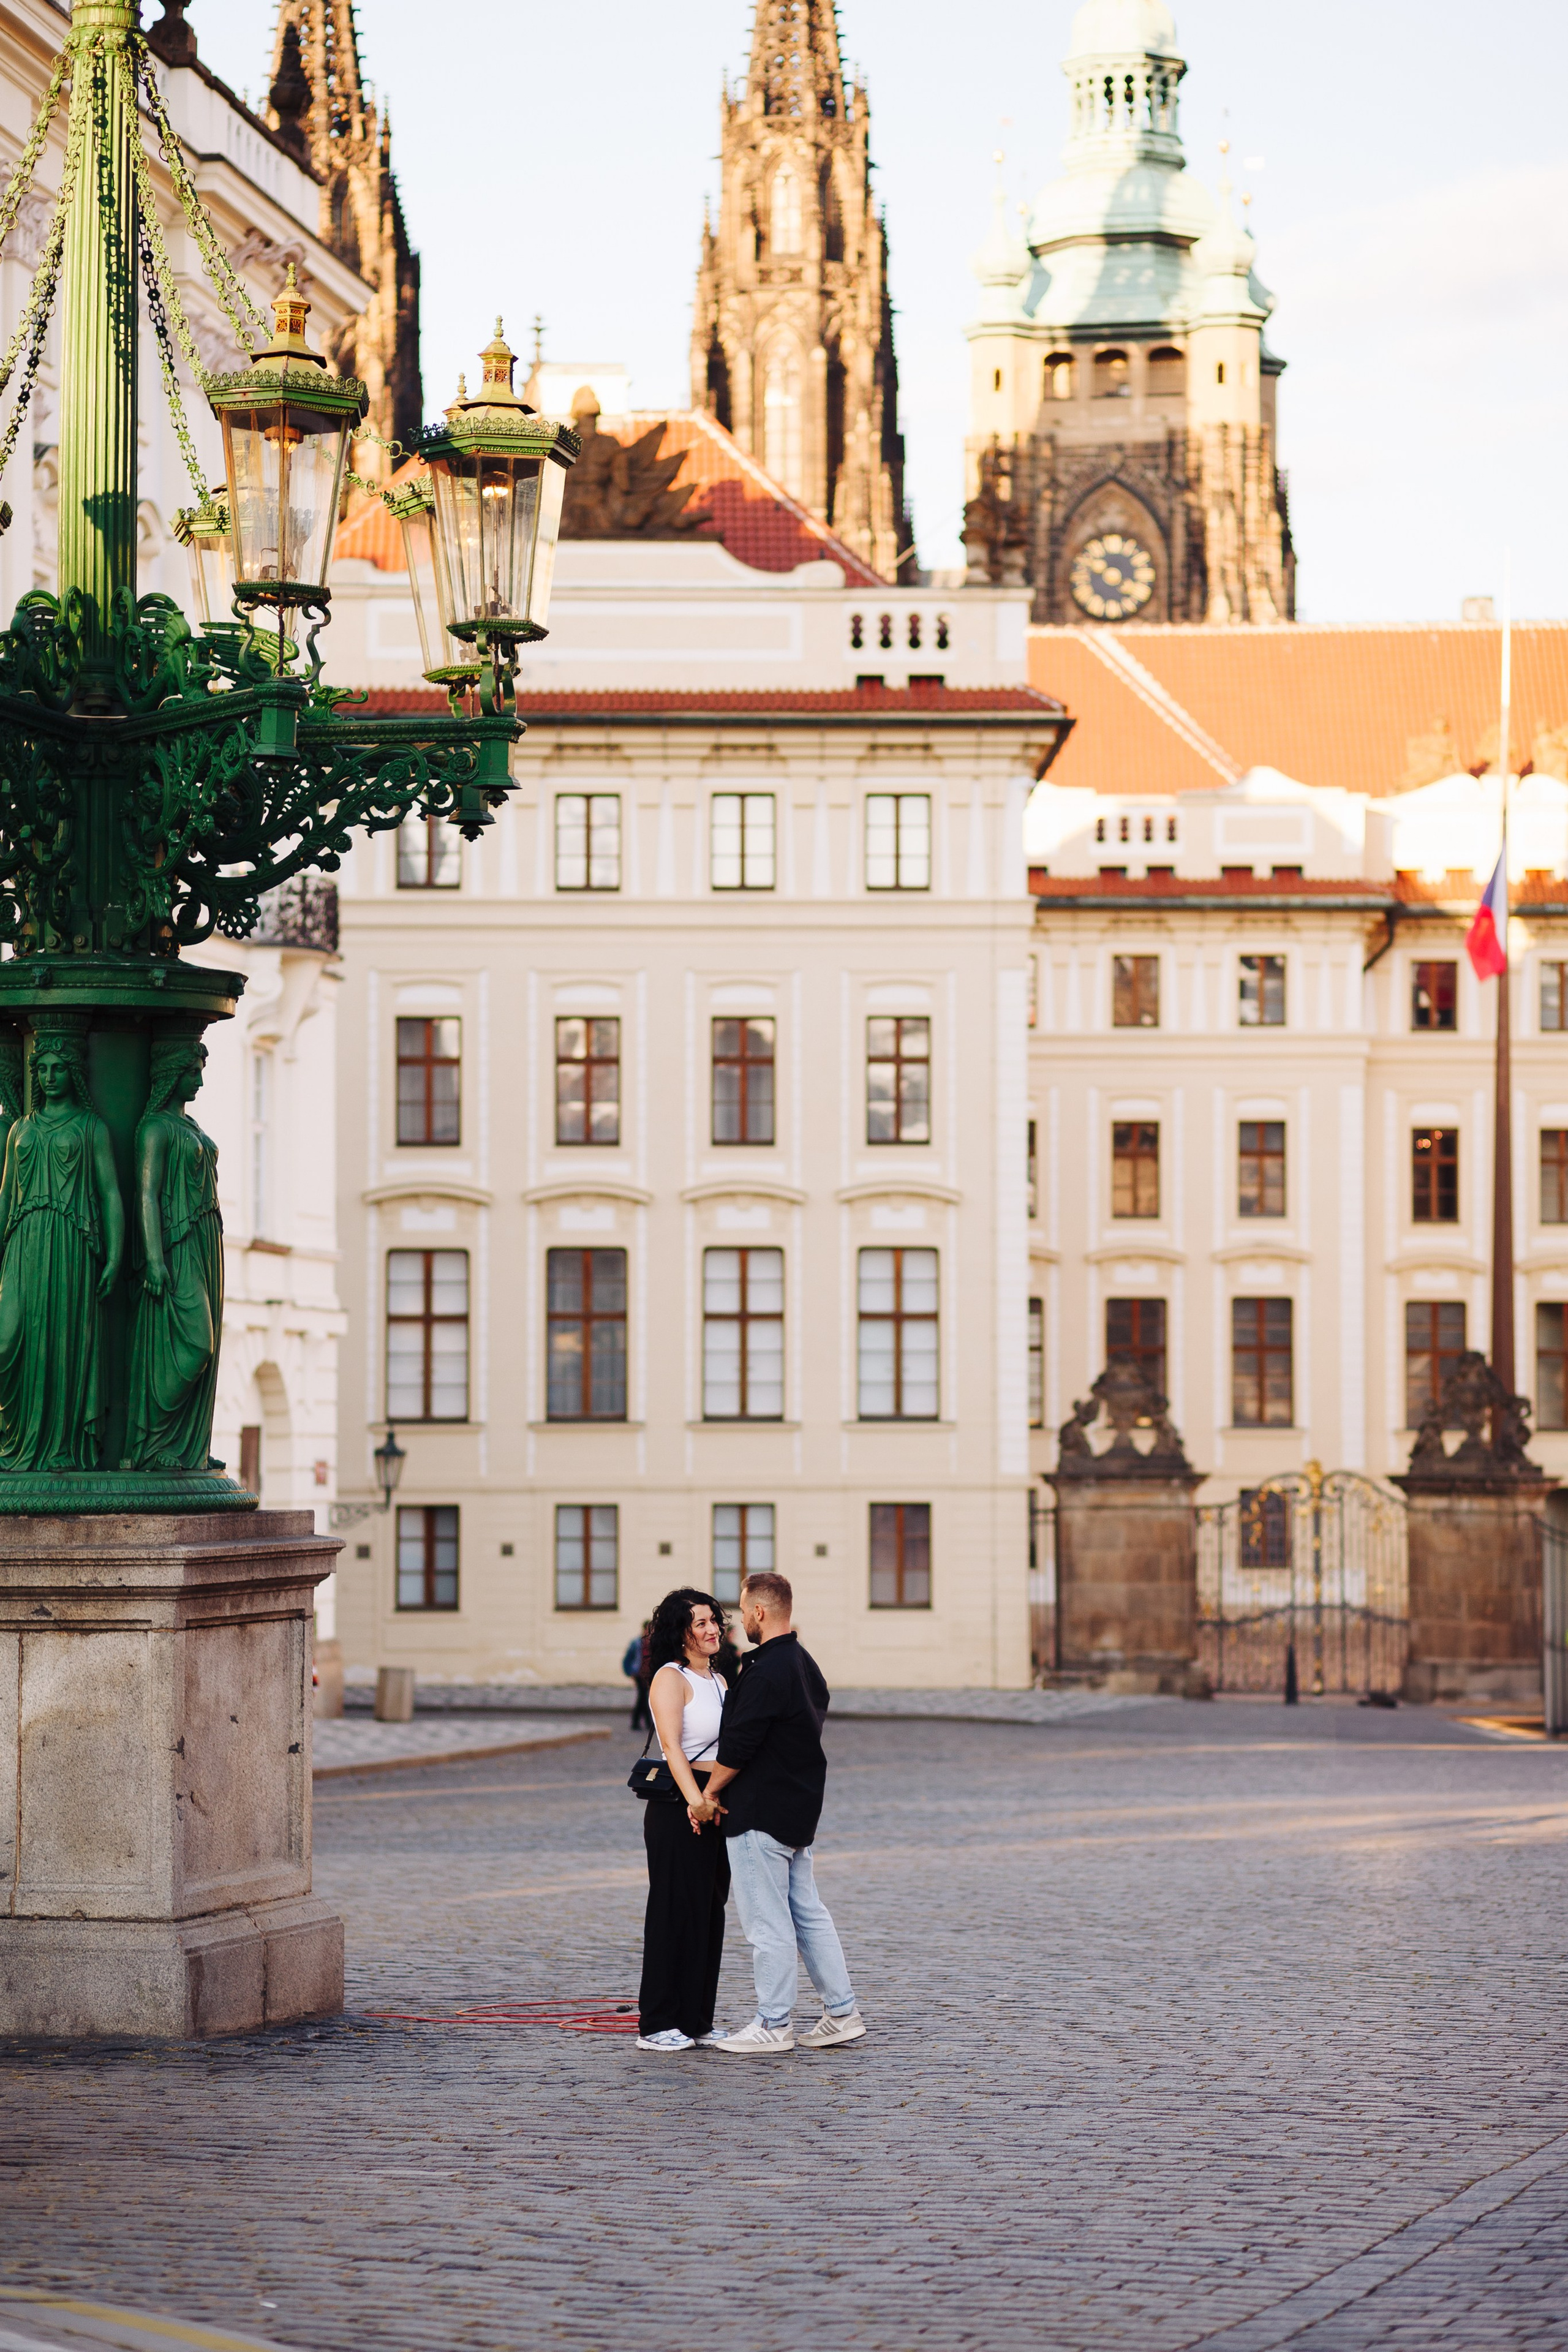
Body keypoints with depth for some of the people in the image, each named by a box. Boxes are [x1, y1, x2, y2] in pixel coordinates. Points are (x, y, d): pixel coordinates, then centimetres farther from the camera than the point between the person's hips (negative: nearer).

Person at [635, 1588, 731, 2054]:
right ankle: (657, 2025, -1)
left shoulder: (718, 1681, 17)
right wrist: (695, 1798, -32)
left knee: (710, 1911, 10)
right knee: (677, 1911, -6)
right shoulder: (671, 1678, -9)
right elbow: (672, 1745, -21)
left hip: (717, 1805, 8)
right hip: (678, 1806, -8)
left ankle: (697, 2020, 17)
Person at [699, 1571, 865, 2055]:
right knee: (807, 1912, 14)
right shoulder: (806, 1666, 11)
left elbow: (738, 1746, -20)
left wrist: (709, 1792, -5)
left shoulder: (765, 1673, -19)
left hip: (760, 1814, -9)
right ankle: (842, 2013, 15)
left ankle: (773, 2025, 2)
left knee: (766, 1921, -3)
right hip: (800, 1809, 9)